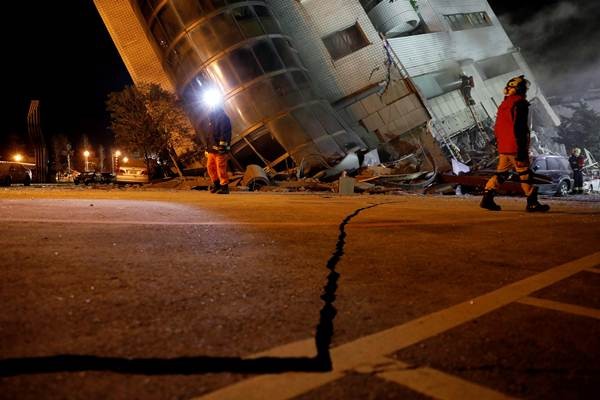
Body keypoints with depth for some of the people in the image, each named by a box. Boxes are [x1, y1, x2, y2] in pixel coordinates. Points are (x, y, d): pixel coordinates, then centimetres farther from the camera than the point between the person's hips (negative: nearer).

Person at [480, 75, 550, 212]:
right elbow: (519, 128, -19)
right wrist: (521, 150, -19)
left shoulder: (503, 104, 16)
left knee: (501, 173, 11)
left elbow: (497, 128, 19)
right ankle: (532, 203, 5)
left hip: (503, 148, 8)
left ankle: (487, 199, 4)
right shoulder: (520, 103, -10)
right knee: (525, 174, 0)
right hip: (515, 148, -8)